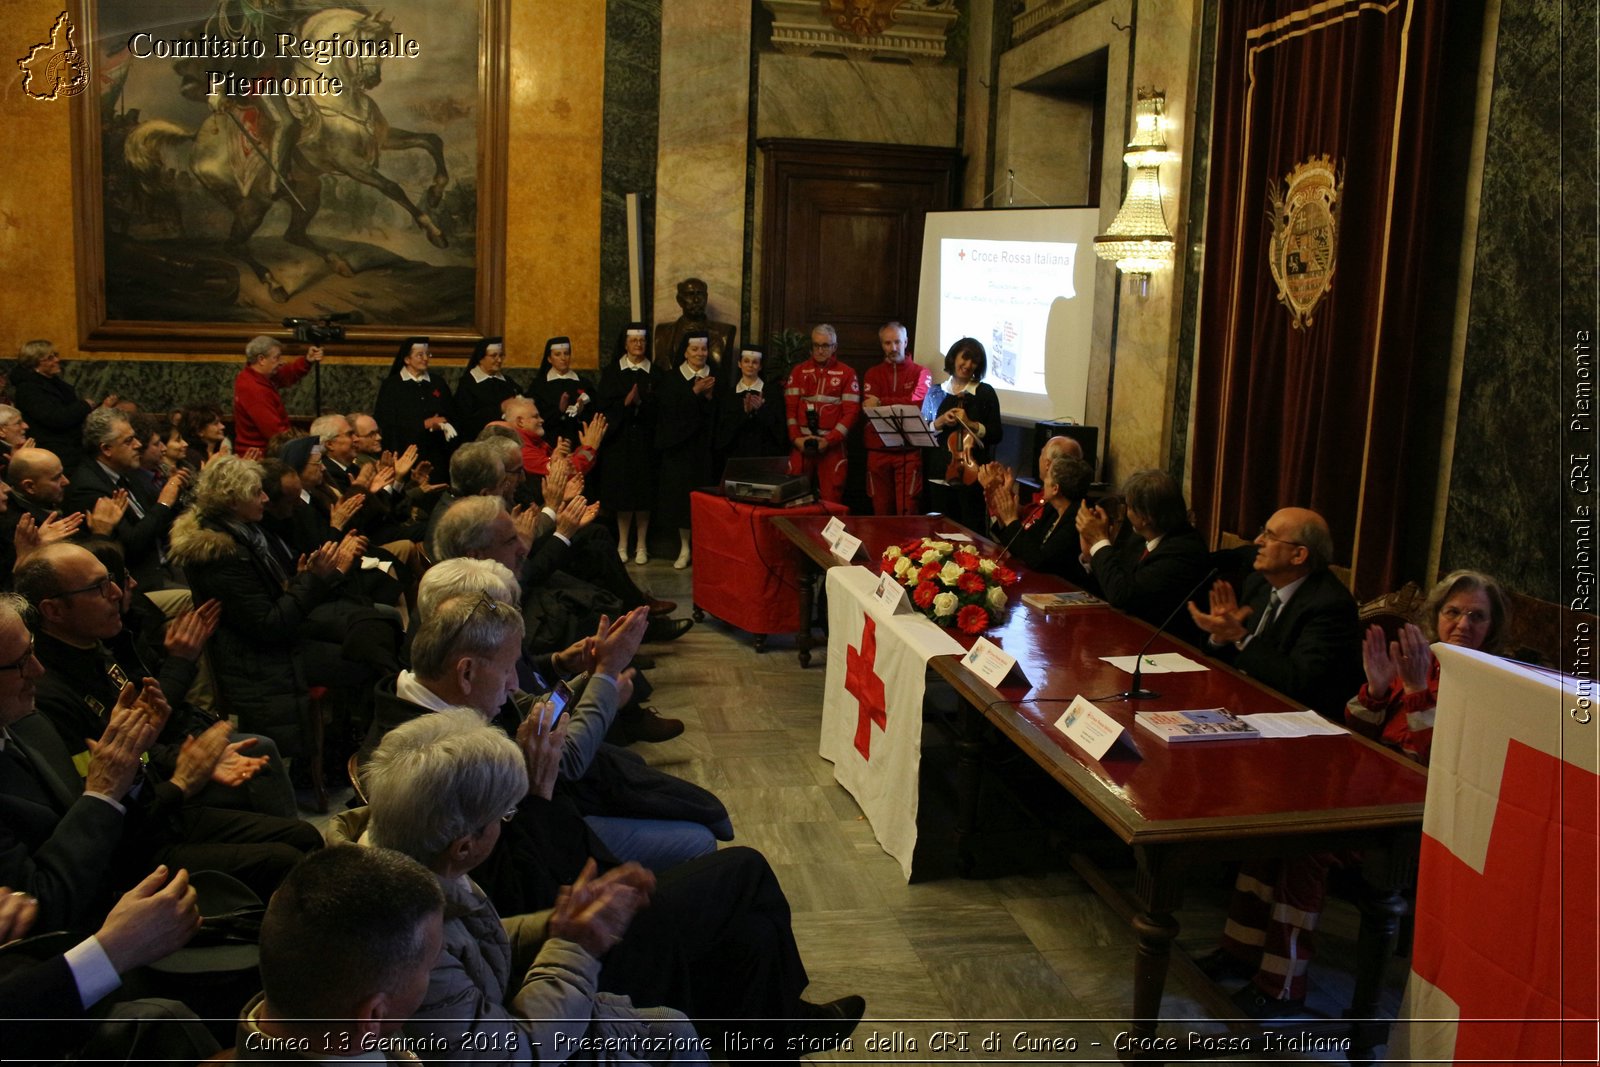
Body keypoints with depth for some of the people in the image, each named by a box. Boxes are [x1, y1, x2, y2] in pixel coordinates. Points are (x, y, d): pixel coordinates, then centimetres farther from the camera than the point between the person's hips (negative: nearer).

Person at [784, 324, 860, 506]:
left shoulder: (847, 374, 3)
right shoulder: (799, 371, 11)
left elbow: (851, 411, -3)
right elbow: (790, 407, 6)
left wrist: (829, 440, -12)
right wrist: (795, 438, -7)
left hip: (833, 445, -2)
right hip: (801, 444, 2)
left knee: (831, 499, -3)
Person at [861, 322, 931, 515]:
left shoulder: (921, 372, 7)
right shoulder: (873, 373, 14)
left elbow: (917, 402, -12)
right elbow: (867, 407, -2)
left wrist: (881, 403, -11)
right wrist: (901, 405, -14)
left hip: (909, 450, -2)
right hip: (878, 450, 2)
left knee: (908, 510, -8)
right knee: (881, 509, 3)